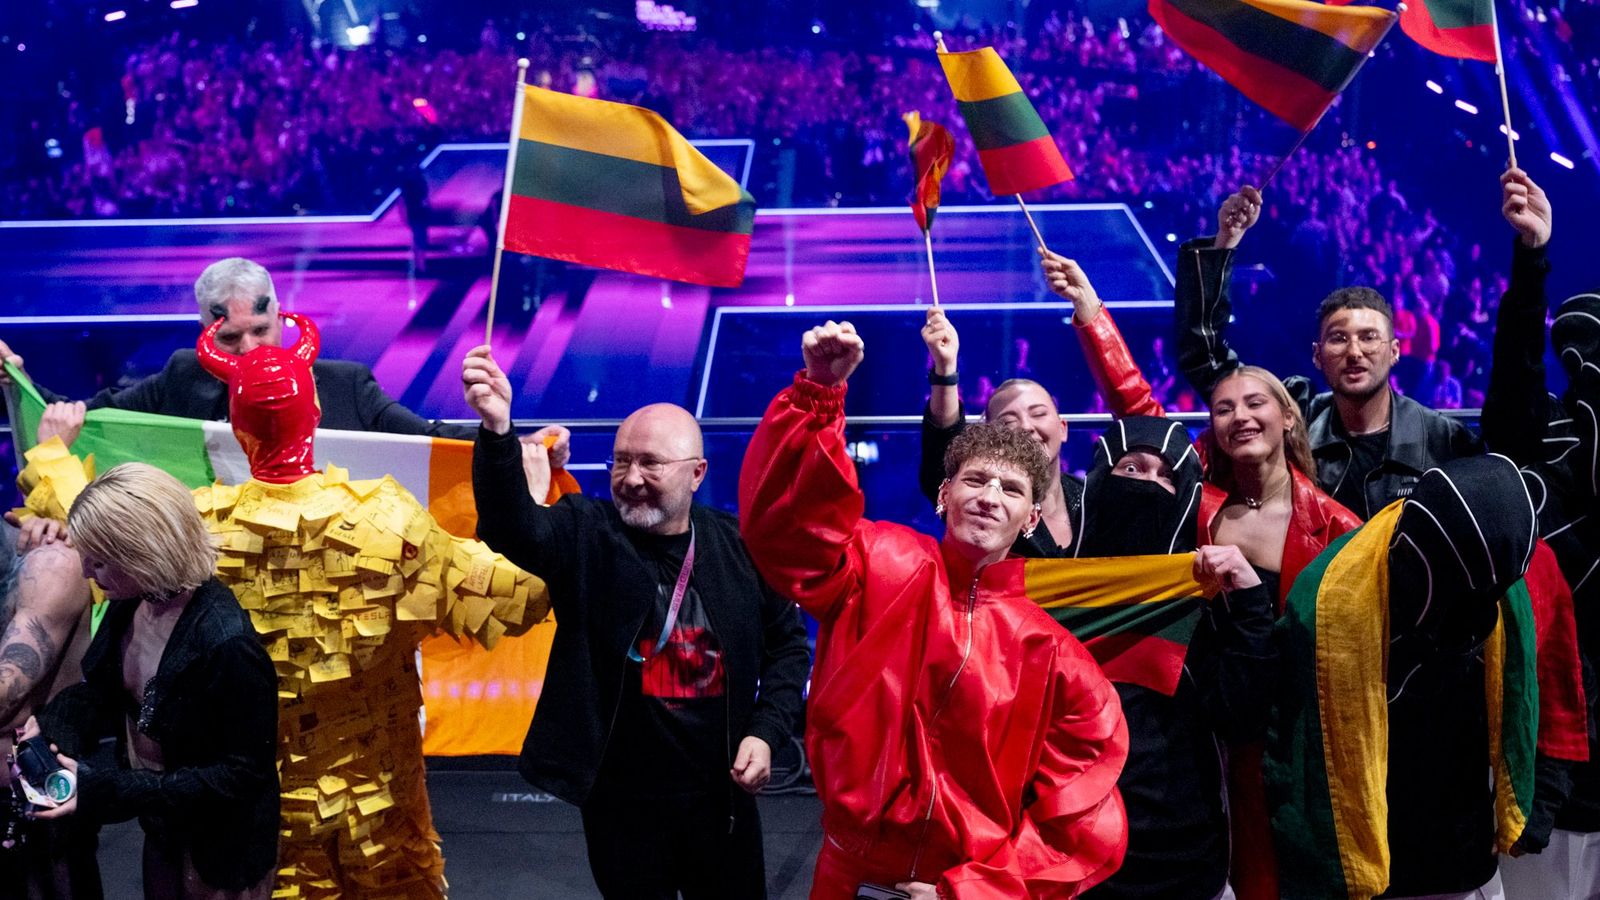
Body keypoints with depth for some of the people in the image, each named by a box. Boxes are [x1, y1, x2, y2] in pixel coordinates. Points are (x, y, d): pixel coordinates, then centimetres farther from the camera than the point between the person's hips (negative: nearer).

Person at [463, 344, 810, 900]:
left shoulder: (740, 545, -2)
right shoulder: (586, 534, -8)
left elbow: (787, 641, 9)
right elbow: (515, 527, -29)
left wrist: (767, 730, -4)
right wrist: (497, 432, -46)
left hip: (722, 799, 2)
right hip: (620, 805, -1)